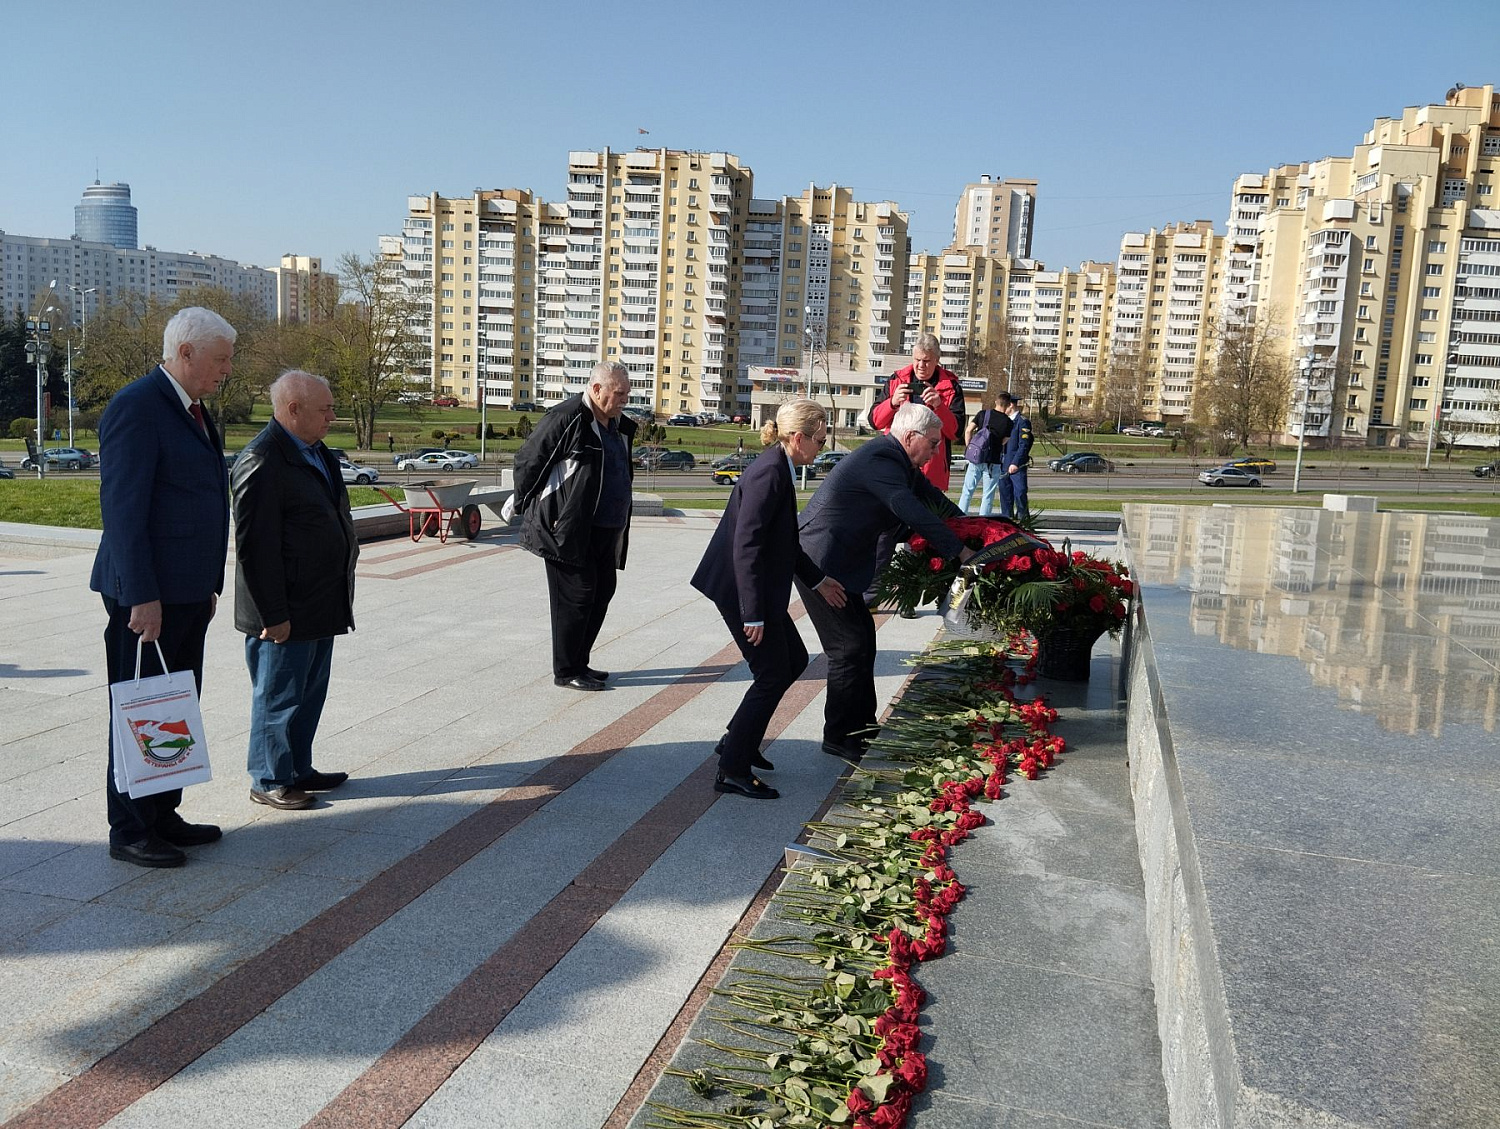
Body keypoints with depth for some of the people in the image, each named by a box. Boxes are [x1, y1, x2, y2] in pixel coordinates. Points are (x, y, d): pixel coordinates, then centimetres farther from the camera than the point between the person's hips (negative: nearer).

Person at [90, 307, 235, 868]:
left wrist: (209, 584, 18)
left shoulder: (193, 411, 16)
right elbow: (122, 507, -19)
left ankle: (162, 816, 26)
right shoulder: (136, 406, -14)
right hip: (147, 595, -9)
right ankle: (129, 832, 13)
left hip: (188, 593, 9)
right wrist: (142, 596, -21)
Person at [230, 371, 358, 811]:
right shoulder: (261, 461, -19)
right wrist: (274, 615, -21)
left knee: (310, 693, 18)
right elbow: (256, 547, -21)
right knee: (278, 697, 5)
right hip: (286, 613, -9)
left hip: (320, 605, 9)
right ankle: (269, 781, 19)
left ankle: (298, 770, 32)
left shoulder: (316, 452, 12)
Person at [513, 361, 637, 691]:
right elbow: (527, 460, -9)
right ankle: (566, 672, 9)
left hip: (605, 530, 9)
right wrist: (527, 507, -4)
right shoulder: (567, 418, -14)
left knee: (602, 592, 14)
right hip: (570, 531, -9)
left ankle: (579, 663, 27)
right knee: (576, 596, -3)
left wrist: (622, 525, 19)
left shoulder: (619, 425, 13)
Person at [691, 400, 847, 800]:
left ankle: (739, 741, 28)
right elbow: (746, 546, -25)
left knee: (794, 660, 18)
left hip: (762, 587, 10)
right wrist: (753, 614, -25)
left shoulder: (781, 469, 9)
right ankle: (733, 770, 8)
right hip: (740, 589, -10)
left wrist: (817, 580, 22)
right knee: (773, 674, -3)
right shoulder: (768, 473, -22)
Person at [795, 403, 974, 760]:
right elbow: (914, 513, -26)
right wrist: (960, 550, -19)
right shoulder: (880, 460, -23)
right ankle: (839, 737, 7)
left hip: (835, 561, 11)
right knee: (849, 645, -5)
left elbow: (929, 494, 20)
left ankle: (861, 724, 28)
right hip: (819, 563, -11)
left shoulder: (896, 458, 9)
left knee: (862, 636, 17)